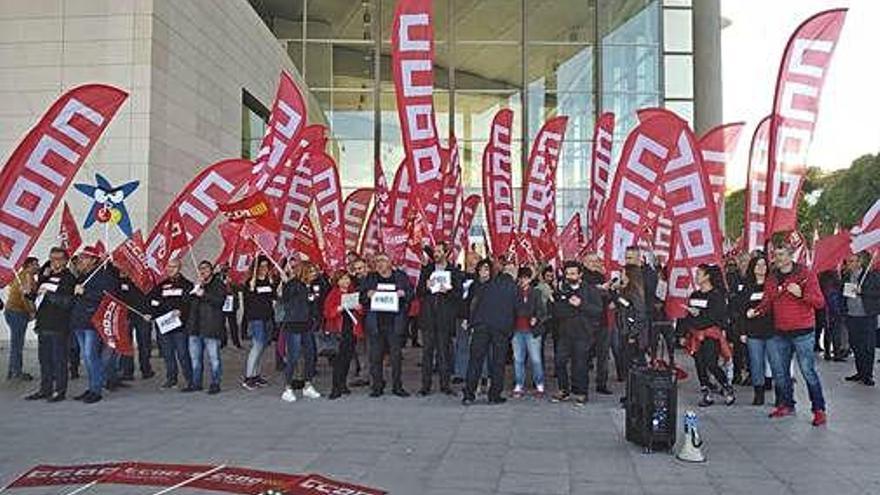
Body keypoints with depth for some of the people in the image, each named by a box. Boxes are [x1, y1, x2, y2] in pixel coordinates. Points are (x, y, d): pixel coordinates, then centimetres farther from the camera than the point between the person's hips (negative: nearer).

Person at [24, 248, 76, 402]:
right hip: (43, 324, 7)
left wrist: (48, 293, -21)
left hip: (59, 327, -7)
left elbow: (67, 302, -15)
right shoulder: (47, 275, 18)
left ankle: (60, 390, 4)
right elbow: (35, 294, 13)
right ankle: (45, 389, 21)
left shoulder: (69, 278, -5)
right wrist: (43, 277, 2)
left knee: (59, 359, -3)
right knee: (44, 359, 12)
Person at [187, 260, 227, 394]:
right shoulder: (197, 285, 20)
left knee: (213, 357, -5)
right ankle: (196, 383, 22)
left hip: (211, 327, -6)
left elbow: (219, 300, -13)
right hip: (195, 328, 7)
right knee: (195, 357, 12)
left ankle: (215, 384, 2)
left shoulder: (219, 285, 2)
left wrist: (204, 295, -18)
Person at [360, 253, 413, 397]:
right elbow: (361, 298, 11)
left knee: (396, 355, 2)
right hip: (375, 322, 1)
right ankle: (377, 386, 11)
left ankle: (397, 386, 11)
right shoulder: (370, 278, 12)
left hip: (395, 322, -1)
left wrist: (404, 293, -10)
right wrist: (367, 294, -10)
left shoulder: (401, 277, 9)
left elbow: (411, 294, 10)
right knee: (375, 356, 2)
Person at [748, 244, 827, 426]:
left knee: (808, 371, -5)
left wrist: (801, 294, -25)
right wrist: (755, 311, -8)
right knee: (779, 371, 13)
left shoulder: (806, 274, -7)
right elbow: (767, 302, 11)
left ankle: (819, 410, 6)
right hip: (780, 333, 6)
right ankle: (786, 405, 27)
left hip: (802, 332, -6)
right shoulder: (771, 278, 9)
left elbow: (819, 302, -9)